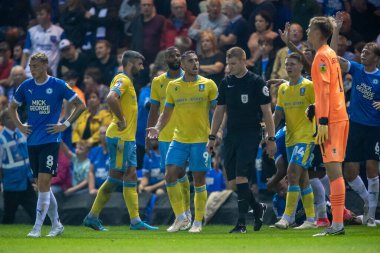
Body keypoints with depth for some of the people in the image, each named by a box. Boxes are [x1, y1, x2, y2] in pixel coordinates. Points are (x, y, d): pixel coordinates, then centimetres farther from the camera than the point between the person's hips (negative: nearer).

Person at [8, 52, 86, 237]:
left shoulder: (58, 85, -6)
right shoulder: (26, 86, 7)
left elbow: (80, 105, 1)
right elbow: (12, 107, 23)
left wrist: (65, 125, -5)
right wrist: (19, 126, 9)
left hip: (50, 141, -5)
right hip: (32, 142, 5)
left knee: (43, 182, -13)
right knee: (43, 185, 10)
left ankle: (37, 227, -13)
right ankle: (56, 225, 23)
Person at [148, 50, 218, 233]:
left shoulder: (208, 85, 1)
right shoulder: (173, 86, 8)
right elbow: (167, 113, 15)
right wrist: (157, 129, -2)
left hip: (201, 139, -3)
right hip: (179, 139, 3)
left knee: (199, 181, 0)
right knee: (170, 175, -10)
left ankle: (198, 222, 10)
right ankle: (180, 217, 2)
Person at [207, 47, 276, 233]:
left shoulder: (256, 83, -4)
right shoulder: (226, 83, 11)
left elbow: (266, 111, -3)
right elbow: (219, 111, 16)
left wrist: (271, 139, -6)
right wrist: (212, 137, 12)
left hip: (250, 135, -6)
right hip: (231, 135, 6)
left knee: (241, 177, -15)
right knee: (232, 180, 3)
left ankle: (241, 223, -13)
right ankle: (258, 208, 25)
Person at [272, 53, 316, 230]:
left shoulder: (308, 86, -6)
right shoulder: (283, 88, 13)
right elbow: (278, 114, 14)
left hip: (305, 137, -7)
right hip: (290, 138, 7)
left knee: (293, 173, -17)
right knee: (302, 179, 9)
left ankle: (287, 217, -19)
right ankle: (310, 219, 13)